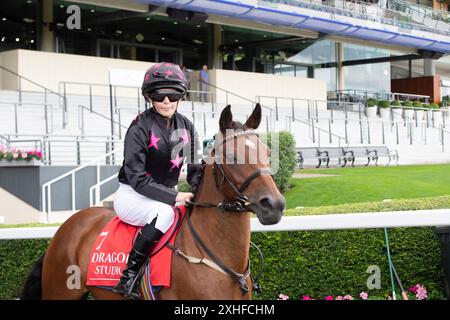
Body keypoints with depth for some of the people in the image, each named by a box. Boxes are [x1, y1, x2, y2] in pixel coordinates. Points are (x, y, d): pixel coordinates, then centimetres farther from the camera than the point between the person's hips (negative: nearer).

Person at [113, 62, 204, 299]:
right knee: (164, 213, -36)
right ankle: (129, 276, -27)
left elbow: (195, 168, 7)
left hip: (166, 196, 7)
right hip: (132, 196, -7)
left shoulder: (186, 126, 3)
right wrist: (174, 197, -28)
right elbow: (137, 178, -20)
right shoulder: (140, 128, -16)